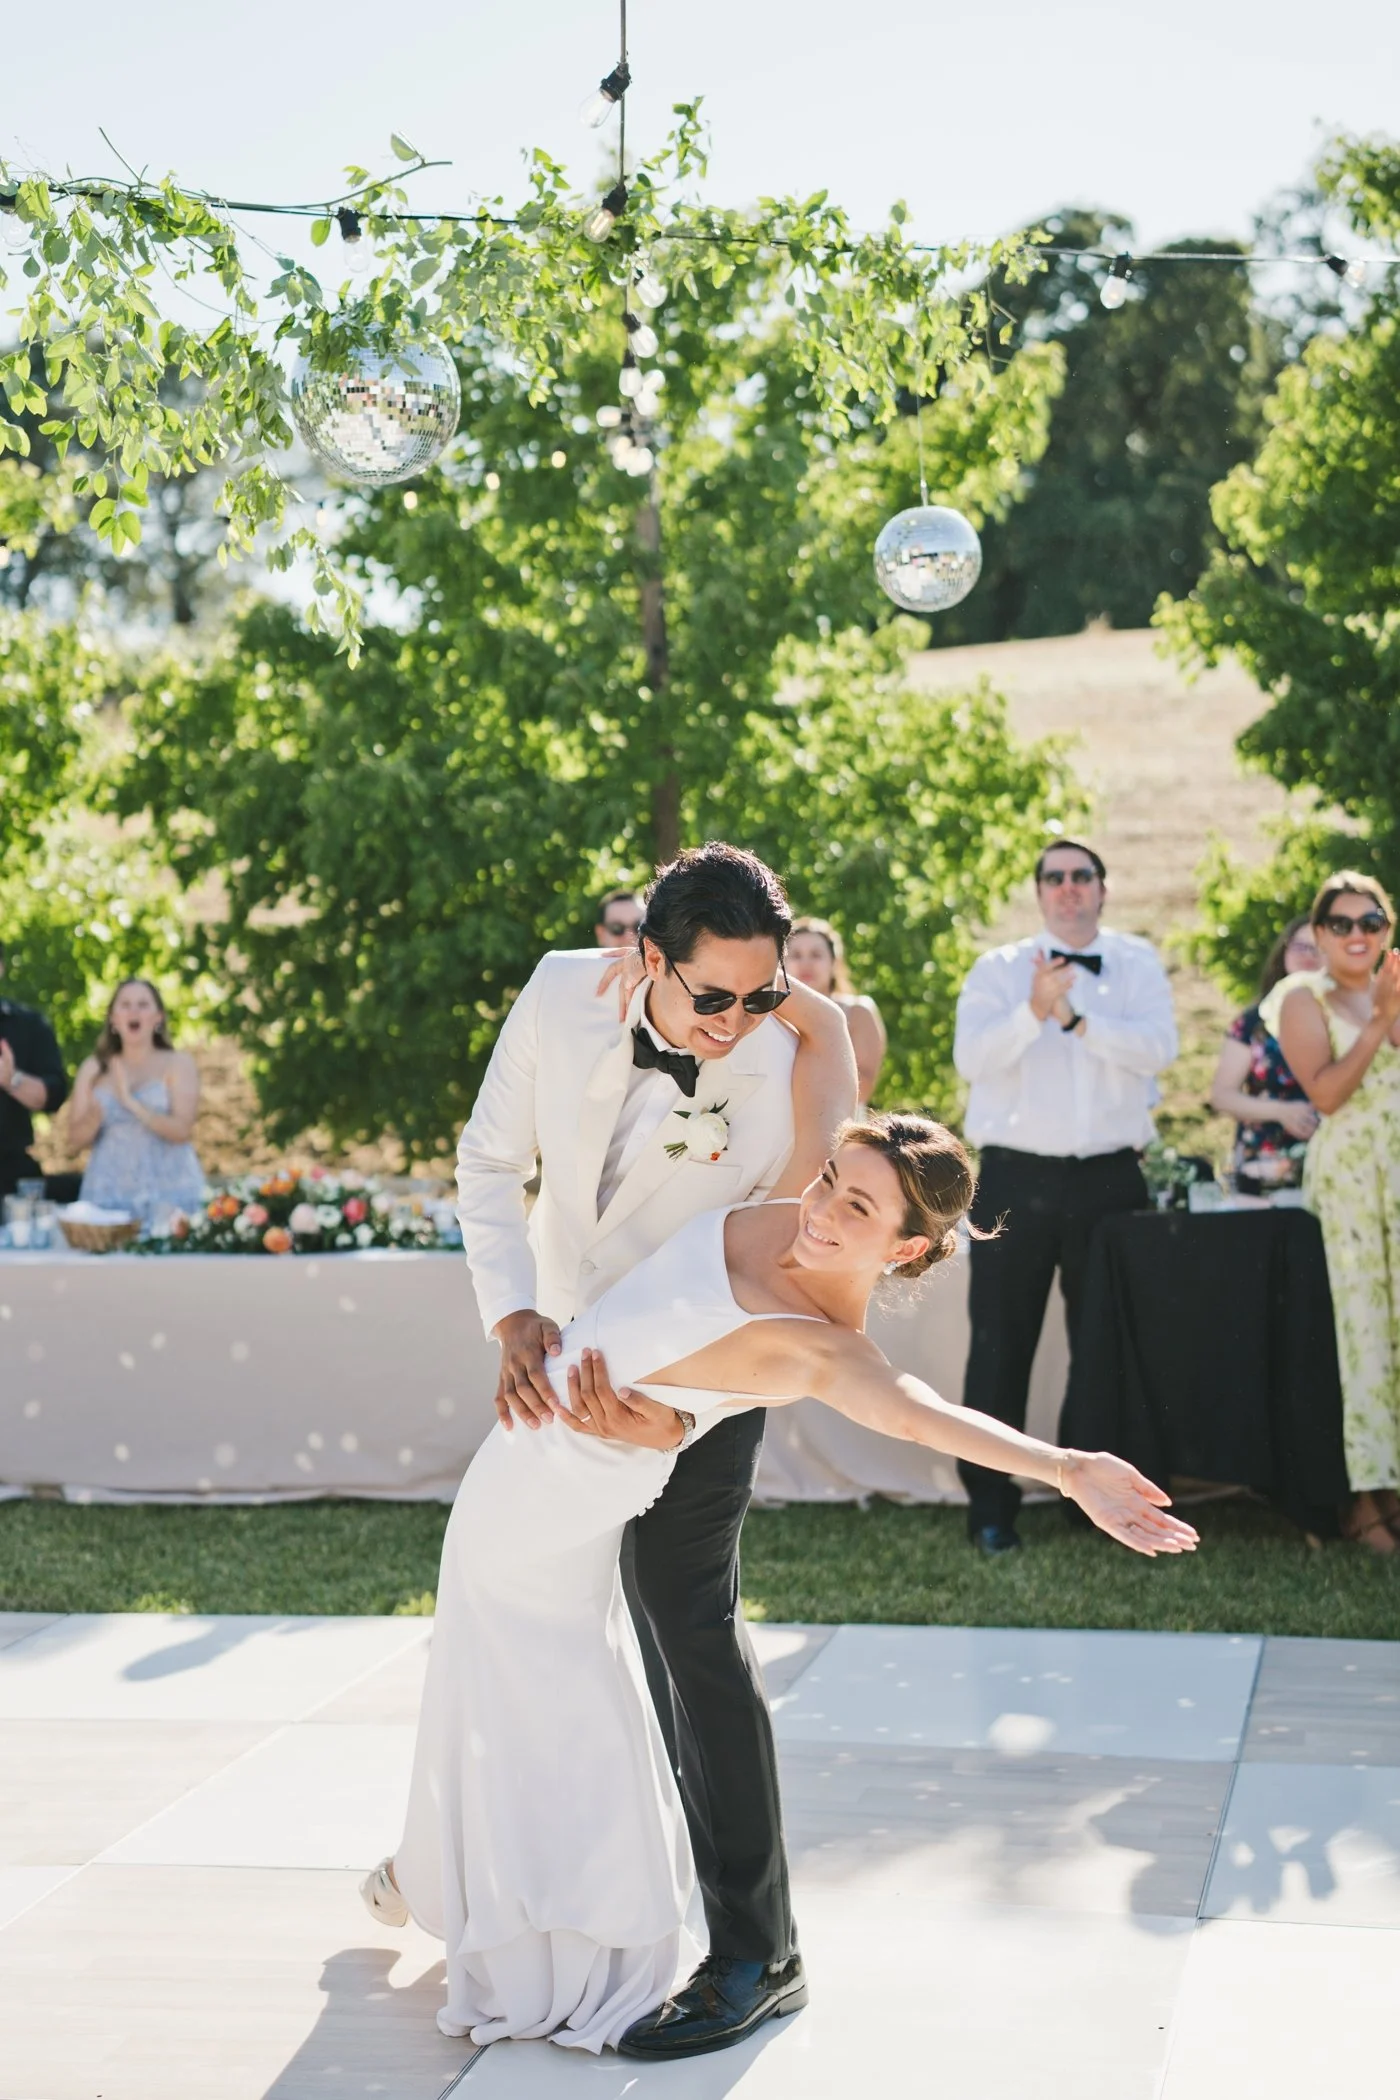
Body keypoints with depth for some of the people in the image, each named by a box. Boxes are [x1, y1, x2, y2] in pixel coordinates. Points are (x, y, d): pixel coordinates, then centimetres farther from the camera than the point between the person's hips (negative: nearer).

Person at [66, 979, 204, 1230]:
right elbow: (76, 1136, 6)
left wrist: (132, 1104, -20)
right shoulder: (93, 1068, 10)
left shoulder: (178, 1063, 1)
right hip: (108, 1193, 2)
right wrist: (94, 1117, -15)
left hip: (168, 1192, -2)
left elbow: (182, 1130, -10)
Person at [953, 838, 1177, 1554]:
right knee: (1000, 1345, 0)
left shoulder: (1137, 964, 8)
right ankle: (990, 1506, 8)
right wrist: (1034, 1010, -23)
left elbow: (1158, 1047, -9)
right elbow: (971, 1058, -8)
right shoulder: (999, 969, 6)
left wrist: (1074, 1017, -20)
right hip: (1015, 1179, -1)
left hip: (1109, 1178, 1)